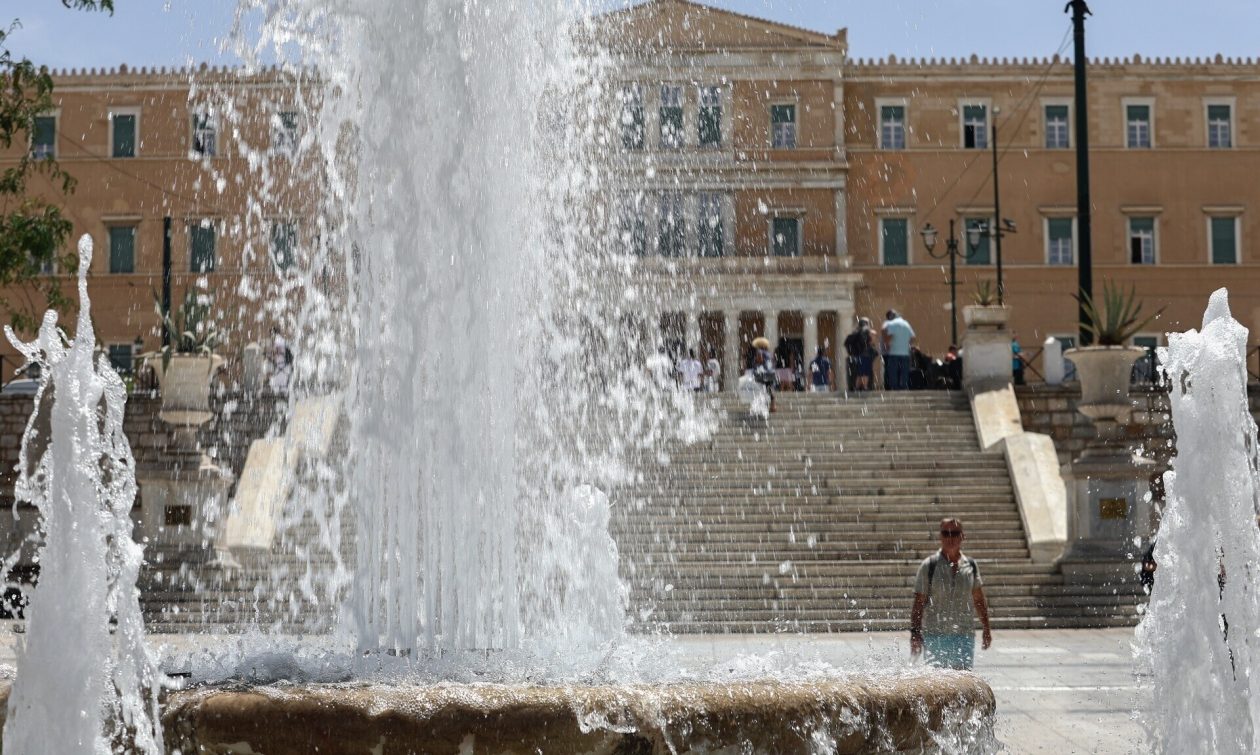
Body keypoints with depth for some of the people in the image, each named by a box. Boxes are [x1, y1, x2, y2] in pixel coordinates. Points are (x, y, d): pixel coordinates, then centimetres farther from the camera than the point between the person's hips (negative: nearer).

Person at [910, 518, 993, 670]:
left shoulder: (971, 565, 7)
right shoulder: (929, 565, -2)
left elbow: (979, 600, 17)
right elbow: (919, 603, -4)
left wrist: (986, 628, 15)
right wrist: (915, 633, -11)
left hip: (965, 634, 2)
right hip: (935, 635, -2)